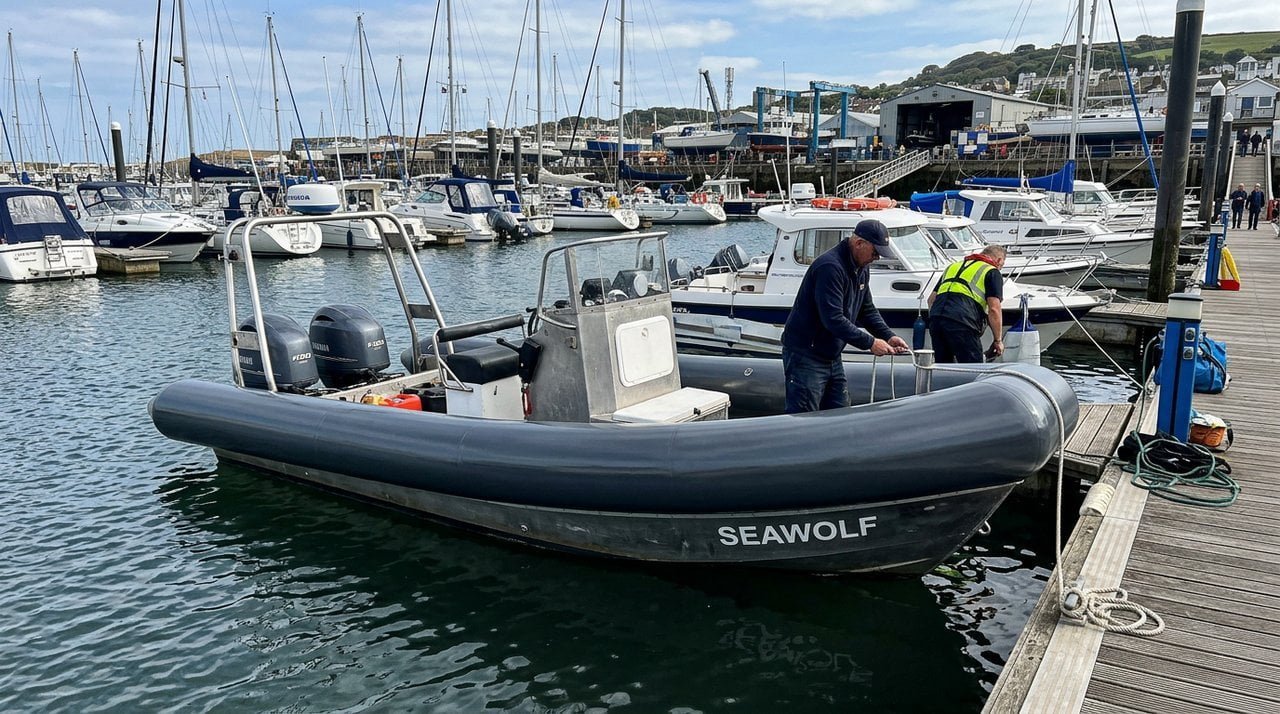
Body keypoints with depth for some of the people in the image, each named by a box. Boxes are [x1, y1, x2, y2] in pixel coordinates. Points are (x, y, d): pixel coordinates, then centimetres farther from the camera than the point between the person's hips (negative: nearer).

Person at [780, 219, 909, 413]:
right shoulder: (830, 267, -22)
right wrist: (870, 342, -23)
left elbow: (867, 310, 18)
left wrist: (888, 336, 2)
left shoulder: (862, 268, 10)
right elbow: (833, 319, -28)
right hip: (806, 355, -10)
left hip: (832, 357, 10)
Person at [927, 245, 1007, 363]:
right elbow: (993, 309, 1)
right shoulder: (992, 272, 12)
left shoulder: (953, 265, 30)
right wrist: (998, 340, 8)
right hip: (962, 321, -6)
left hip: (935, 316, 6)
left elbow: (931, 299, 27)